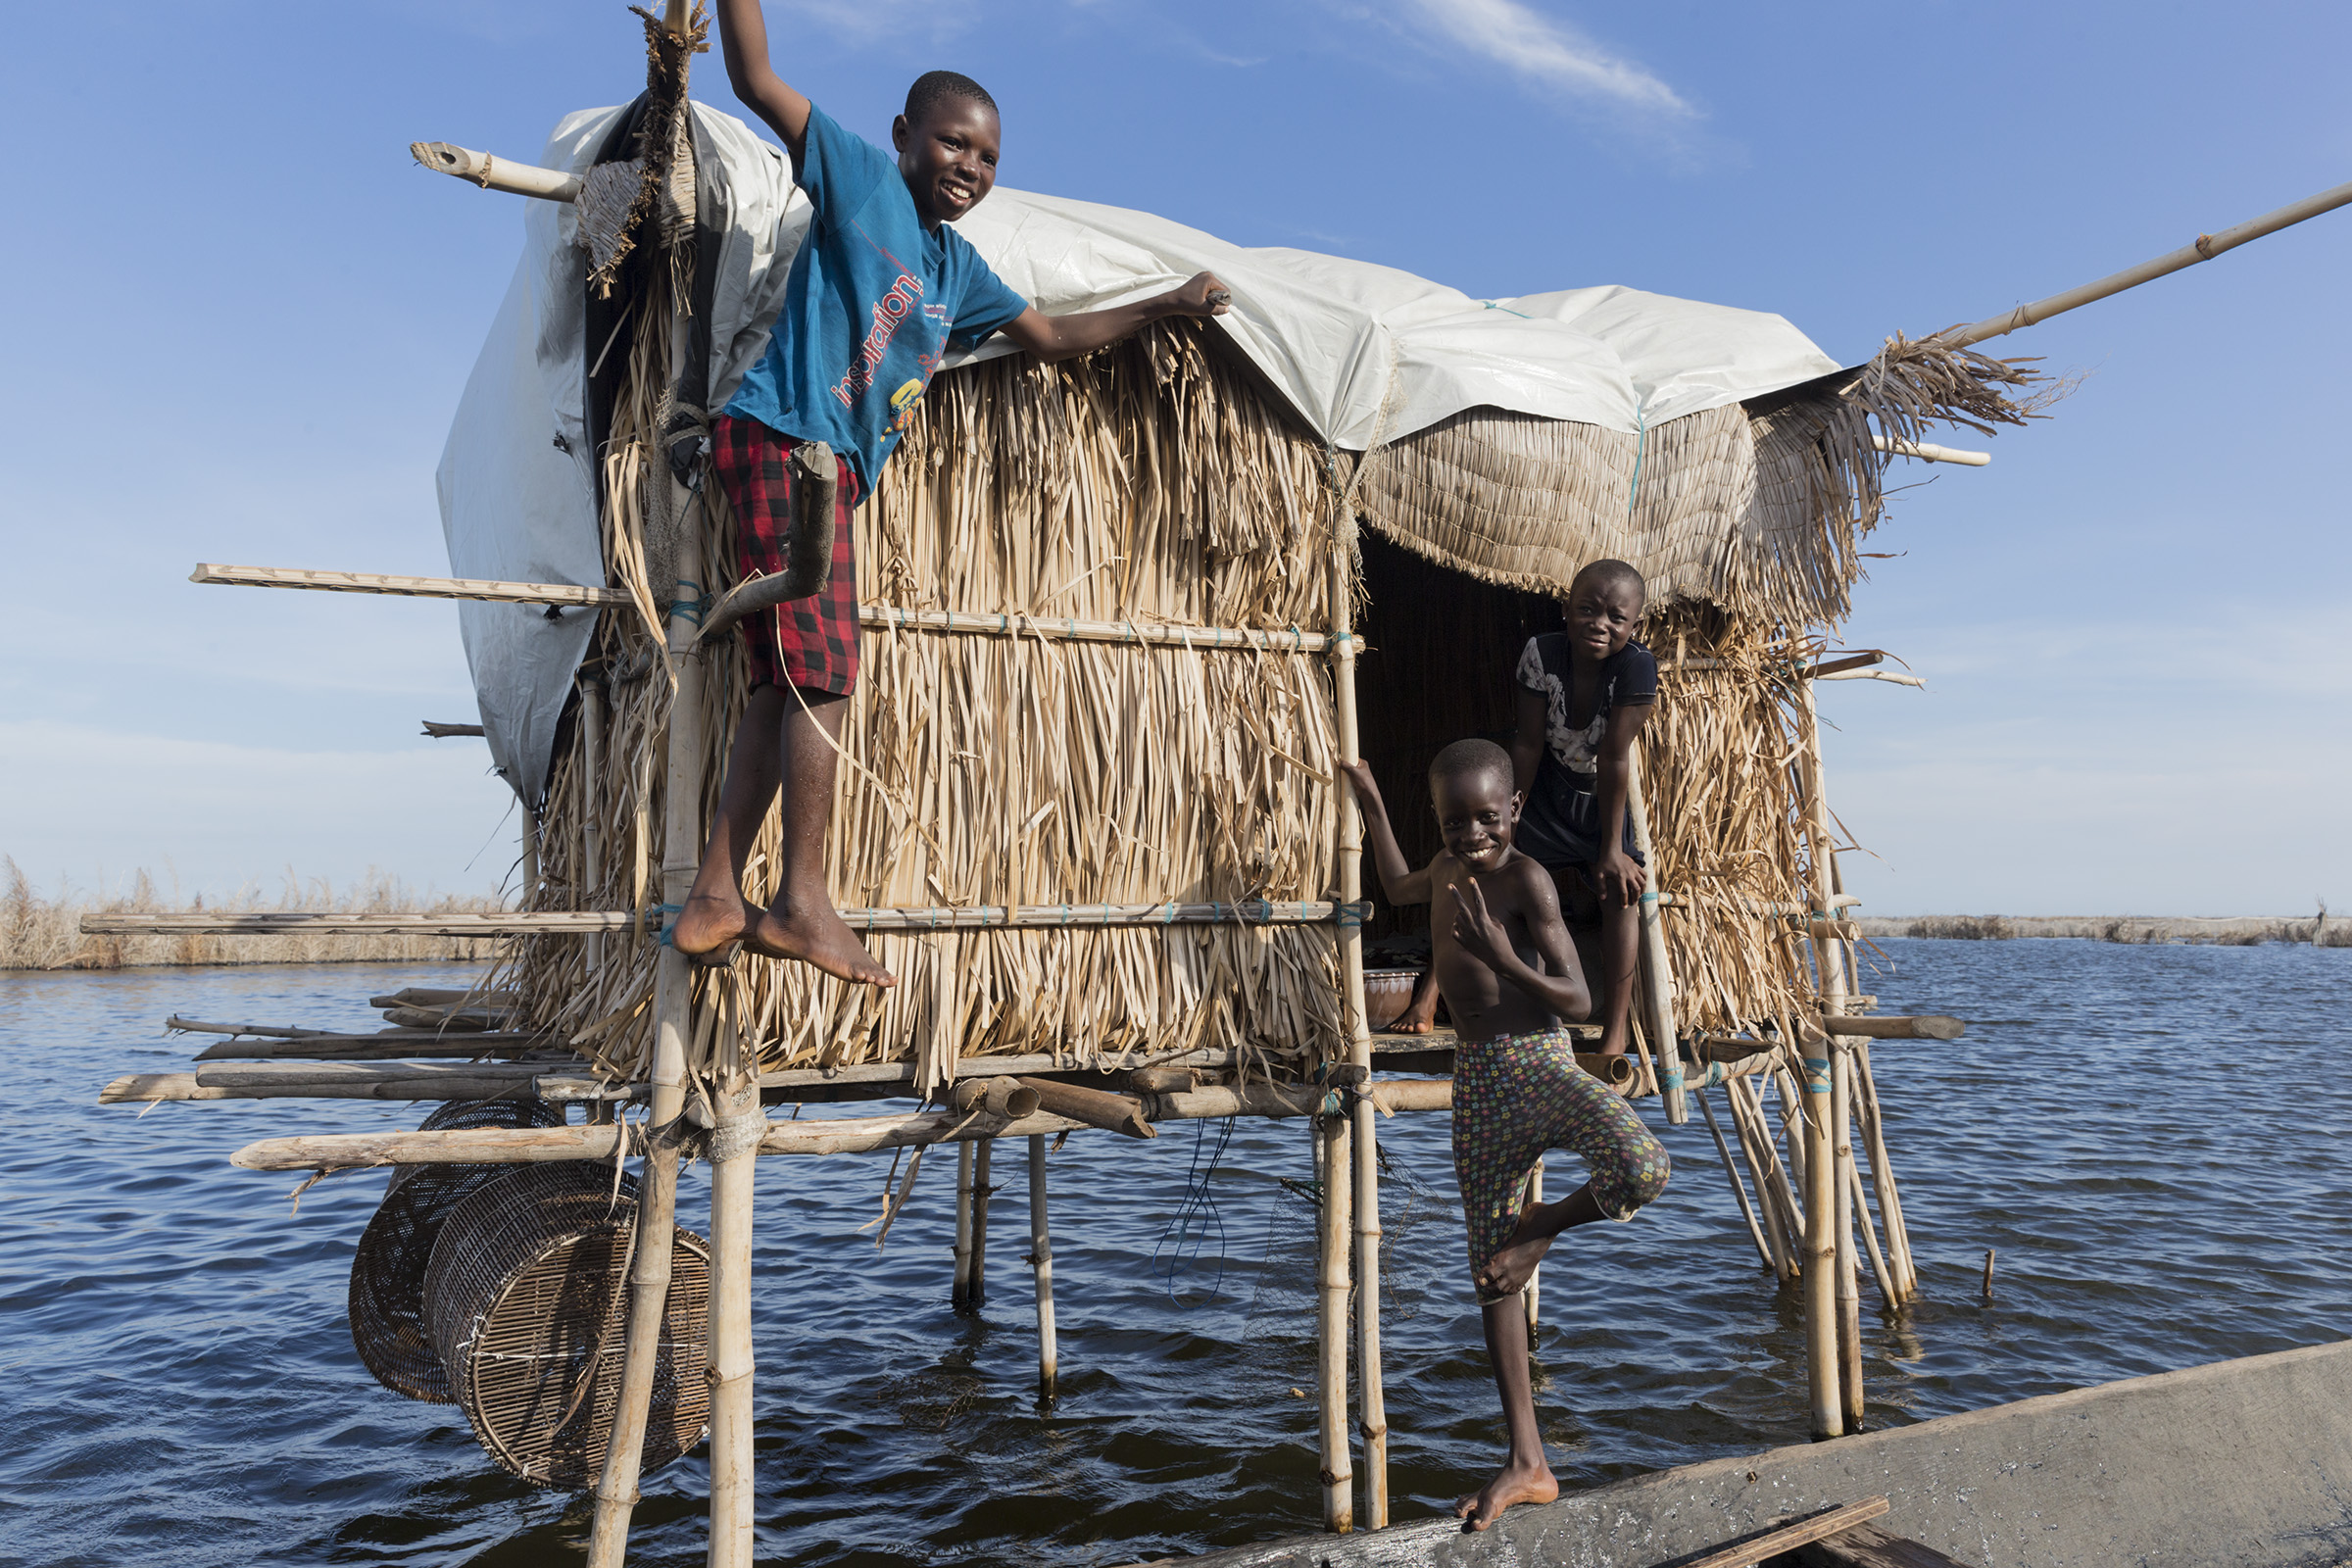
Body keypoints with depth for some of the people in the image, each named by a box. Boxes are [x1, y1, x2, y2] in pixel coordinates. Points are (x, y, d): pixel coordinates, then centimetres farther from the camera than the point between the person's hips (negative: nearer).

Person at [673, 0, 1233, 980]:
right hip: (782, 435, -8)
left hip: (836, 467, 8)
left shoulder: (958, 269, 23)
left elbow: (1052, 340, 32)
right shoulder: (860, 176, 3)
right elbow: (755, 80, -6)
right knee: (824, 671, -14)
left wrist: (1164, 308, 33)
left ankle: (716, 897, 4)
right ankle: (803, 900, -12)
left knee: (783, 684, 2)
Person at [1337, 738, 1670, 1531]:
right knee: (1489, 1274, 7)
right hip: (1476, 1079, 6)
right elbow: (1398, 887, 38)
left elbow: (1578, 1000, -13)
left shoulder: (1526, 880, -10)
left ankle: (1538, 1228, -5)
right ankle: (1527, 1463, 18)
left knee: (1643, 1167, -36)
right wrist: (1369, 800, 39)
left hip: (1539, 1063, -6)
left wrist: (1504, 958, -26)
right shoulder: (1448, 869, 12)